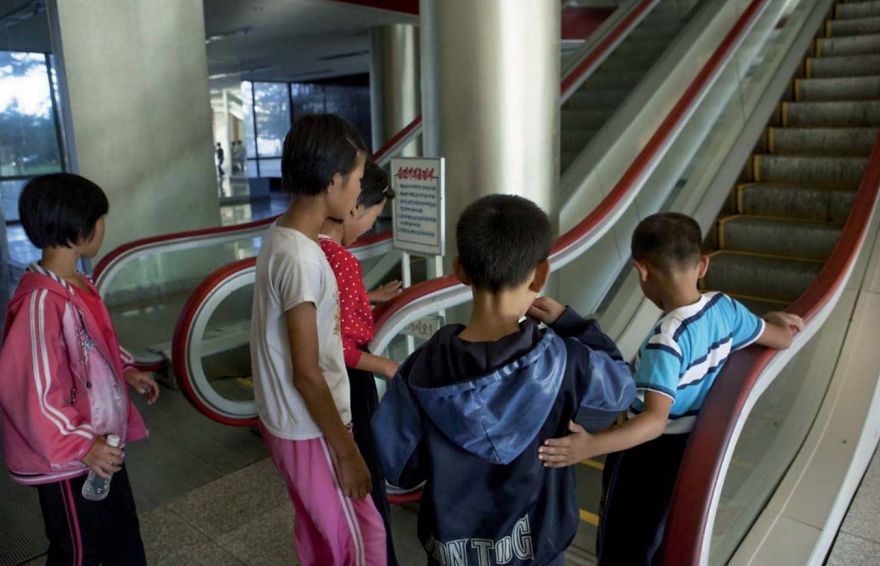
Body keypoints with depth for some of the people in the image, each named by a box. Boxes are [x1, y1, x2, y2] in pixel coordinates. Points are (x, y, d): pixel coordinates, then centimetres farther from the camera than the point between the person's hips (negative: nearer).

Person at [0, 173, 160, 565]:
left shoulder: (77, 284, 1)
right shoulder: (41, 301, -29)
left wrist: (126, 371, 7)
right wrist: (79, 448, -23)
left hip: (102, 442, 8)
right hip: (68, 459, -8)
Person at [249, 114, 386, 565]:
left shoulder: (281, 237, 2)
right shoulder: (300, 259, -27)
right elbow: (307, 375, -24)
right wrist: (346, 451, -16)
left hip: (290, 423, 9)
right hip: (310, 431, -9)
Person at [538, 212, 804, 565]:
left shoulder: (667, 340, -32)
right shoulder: (725, 307, -9)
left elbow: (655, 420, -40)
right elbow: (782, 339, 8)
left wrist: (591, 446, -53)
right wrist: (775, 319, 31)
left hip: (653, 455, -7)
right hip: (695, 446, 8)